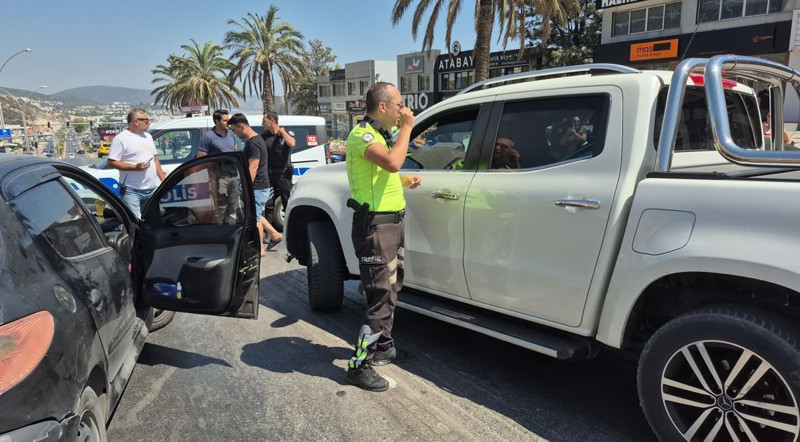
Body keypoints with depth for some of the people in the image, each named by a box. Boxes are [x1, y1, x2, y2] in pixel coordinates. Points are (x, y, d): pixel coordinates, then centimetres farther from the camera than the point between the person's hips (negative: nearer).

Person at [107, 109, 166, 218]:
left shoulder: (148, 136, 16)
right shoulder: (121, 138, -6)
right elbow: (111, 163, -10)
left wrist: (163, 179, 14)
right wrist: (135, 167, -20)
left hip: (153, 189, 7)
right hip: (132, 191, -6)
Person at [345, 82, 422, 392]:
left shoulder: (378, 134, 17)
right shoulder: (361, 135, -16)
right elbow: (392, 161, -34)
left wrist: (404, 180, 12)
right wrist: (407, 127, -21)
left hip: (391, 222, 11)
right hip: (375, 226, -11)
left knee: (391, 289, 20)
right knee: (381, 296, -9)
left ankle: (383, 346, 36)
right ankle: (359, 365, 2)